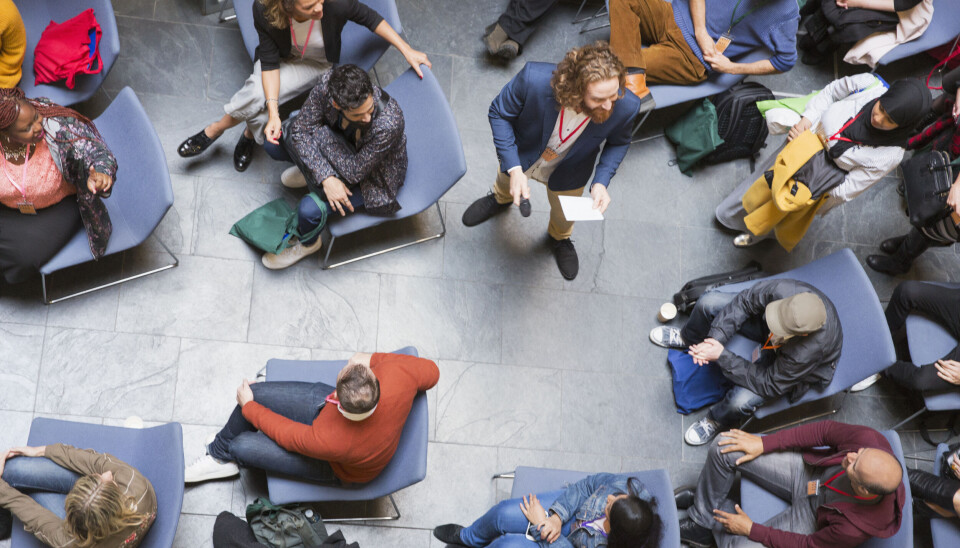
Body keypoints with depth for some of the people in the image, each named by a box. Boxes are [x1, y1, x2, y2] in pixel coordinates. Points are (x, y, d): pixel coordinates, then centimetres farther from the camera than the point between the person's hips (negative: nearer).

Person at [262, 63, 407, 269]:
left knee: (310, 209, -22)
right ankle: (312, 171, 15)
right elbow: (300, 129, -19)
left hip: (372, 178, -5)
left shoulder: (389, 123, -43)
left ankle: (308, 243, 16)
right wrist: (327, 178, -30)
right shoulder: (327, 85, -31)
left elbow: (355, 172, -31)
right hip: (344, 146, 5)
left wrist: (318, 133, -27)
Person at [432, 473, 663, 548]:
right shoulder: (627, 485, -32)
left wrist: (540, 524, -19)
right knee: (506, 514, -5)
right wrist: (557, 515, -26)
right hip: (574, 509, 4)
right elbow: (588, 485, -16)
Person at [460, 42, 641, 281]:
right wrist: (514, 169, -32)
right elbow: (499, 113, -24)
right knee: (507, 181, 34)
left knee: (565, 214, 30)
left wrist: (601, 182, -26)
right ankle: (501, 199, 72)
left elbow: (618, 142, -12)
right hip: (521, 156, -1)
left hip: (567, 172, 1)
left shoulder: (626, 106, -38)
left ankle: (559, 238, 67)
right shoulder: (534, 79, -45)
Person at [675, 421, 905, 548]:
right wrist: (763, 443, -12)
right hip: (808, 468, 4)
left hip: (812, 516, -4)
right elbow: (826, 430, -13)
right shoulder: (869, 440, -33)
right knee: (723, 449, -8)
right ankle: (700, 522, 19)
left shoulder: (856, 526, -38)